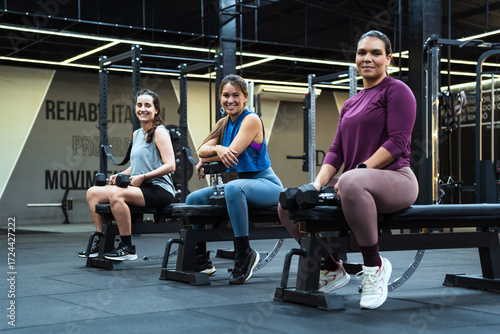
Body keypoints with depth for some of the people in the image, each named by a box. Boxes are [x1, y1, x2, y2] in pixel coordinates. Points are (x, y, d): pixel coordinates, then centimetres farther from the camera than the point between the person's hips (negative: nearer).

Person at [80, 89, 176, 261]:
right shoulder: (137, 134, 18)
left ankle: (127, 248, -21)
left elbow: (170, 166, -16)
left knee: (115, 194, -31)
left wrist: (142, 177, -20)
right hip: (141, 188, 9)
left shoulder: (160, 132, -7)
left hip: (159, 189, -9)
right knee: (93, 192, -1)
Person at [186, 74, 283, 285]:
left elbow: (232, 153, -20)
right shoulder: (224, 123, 12)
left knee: (233, 187, -39)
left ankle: (244, 253, -29)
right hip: (243, 183, 8)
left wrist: (205, 160, -5)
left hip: (266, 184, -8)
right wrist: (216, 149, -22)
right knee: (193, 199, 3)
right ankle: (201, 259, 11)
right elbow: (201, 150, 0)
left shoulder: (251, 119, -11)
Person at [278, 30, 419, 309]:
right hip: (357, 182, 8)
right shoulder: (351, 104, 22)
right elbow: (337, 150, 16)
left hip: (394, 179, -7)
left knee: (351, 182, -42)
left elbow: (397, 142, -12)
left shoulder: (396, 90, 0)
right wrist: (318, 183, -2)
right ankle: (333, 269, 10)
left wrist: (360, 169, -22)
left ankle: (375, 266, -24)